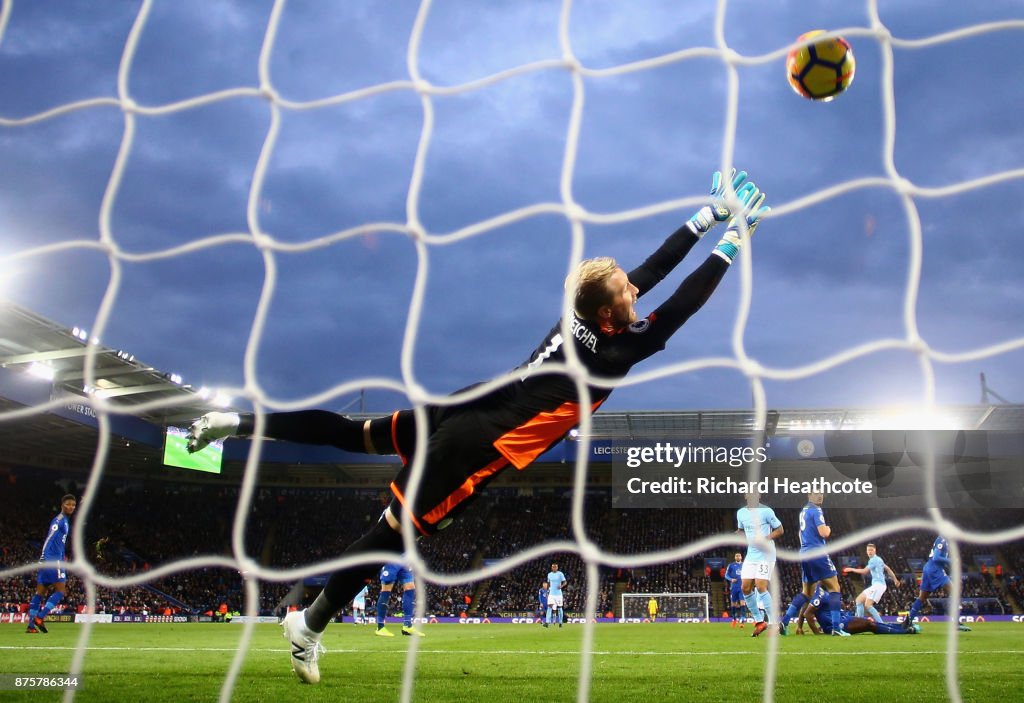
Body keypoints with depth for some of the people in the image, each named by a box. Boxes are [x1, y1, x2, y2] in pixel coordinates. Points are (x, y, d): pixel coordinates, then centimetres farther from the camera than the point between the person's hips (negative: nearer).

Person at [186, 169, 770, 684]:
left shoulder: (585, 314, 2)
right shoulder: (613, 353, -17)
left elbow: (654, 267, 10)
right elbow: (678, 307, -14)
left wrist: (708, 216, 11)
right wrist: (733, 244, -7)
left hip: (466, 410, 7)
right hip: (479, 447, -7)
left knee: (354, 435, 17)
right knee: (396, 531, 1)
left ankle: (241, 423, 15)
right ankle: (311, 625, 11)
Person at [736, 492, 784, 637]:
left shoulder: (766, 511, -10)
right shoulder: (741, 512, 8)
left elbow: (780, 530, -5)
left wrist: (765, 539, -19)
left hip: (765, 555, -7)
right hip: (751, 555, 7)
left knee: (761, 587, -16)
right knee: (745, 588, 2)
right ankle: (759, 621, 15)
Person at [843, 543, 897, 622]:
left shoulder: (874, 560, -11)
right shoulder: (877, 559, 19)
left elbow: (864, 571, -17)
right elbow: (888, 569, 28)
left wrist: (851, 569, -7)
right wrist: (895, 579, 35)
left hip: (878, 584, -10)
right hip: (876, 585, 10)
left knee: (867, 605, -20)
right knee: (859, 600, 11)